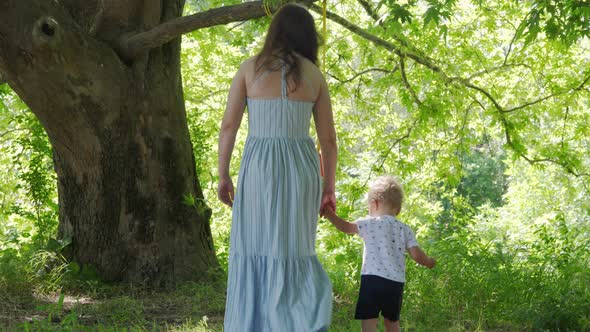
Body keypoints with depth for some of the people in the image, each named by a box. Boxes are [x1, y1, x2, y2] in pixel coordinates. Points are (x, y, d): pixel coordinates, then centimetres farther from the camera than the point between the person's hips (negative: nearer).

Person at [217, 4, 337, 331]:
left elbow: (228, 125, -1)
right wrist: (329, 187, 13)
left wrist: (223, 175, 5)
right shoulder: (315, 75, 7)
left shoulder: (250, 68, 2)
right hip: (301, 168, 2)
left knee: (254, 253, 6)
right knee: (292, 253, 12)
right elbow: (328, 138, 6)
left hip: (259, 167, -2)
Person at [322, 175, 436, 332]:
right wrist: (429, 262, 24)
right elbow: (417, 255, 3)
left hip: (373, 279, -5)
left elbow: (345, 227, 0)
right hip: (396, 283, 5)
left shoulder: (370, 223, 1)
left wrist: (328, 213, 14)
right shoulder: (405, 229, 11)